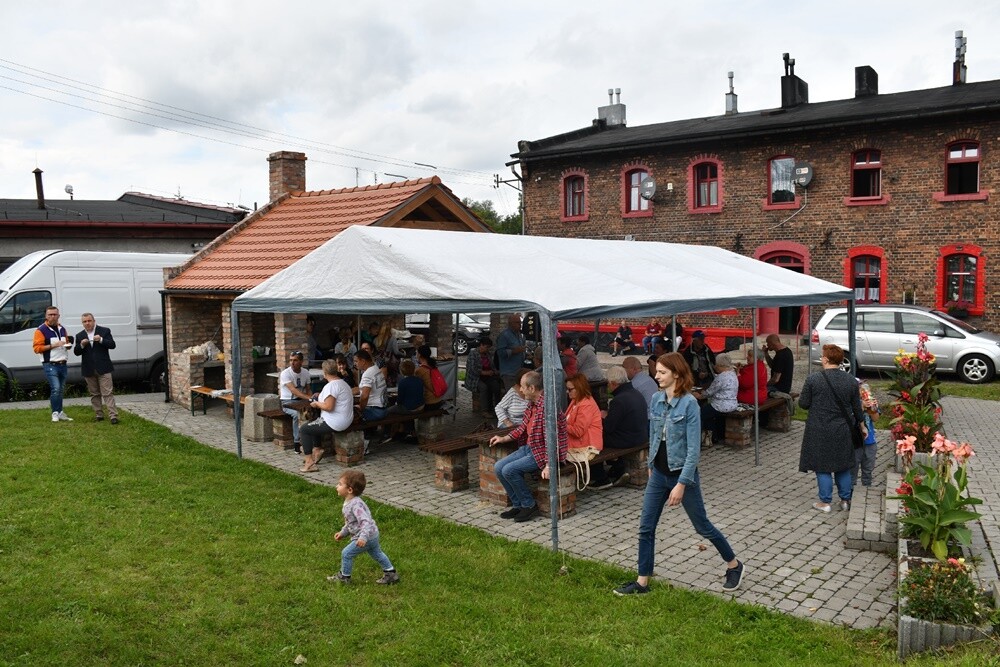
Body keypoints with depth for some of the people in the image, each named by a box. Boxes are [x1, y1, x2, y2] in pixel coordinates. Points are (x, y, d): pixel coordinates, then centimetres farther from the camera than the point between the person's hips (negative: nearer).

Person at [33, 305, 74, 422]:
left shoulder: (62, 329, 15)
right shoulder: (41, 330, -6)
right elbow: (37, 348, -12)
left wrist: (68, 344, 5)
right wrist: (53, 345, -20)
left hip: (62, 364, 7)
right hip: (50, 365, -7)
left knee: (60, 389, 12)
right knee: (55, 388, -17)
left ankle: (60, 413, 20)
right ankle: (55, 413, -6)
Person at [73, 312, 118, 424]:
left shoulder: (105, 331, 3)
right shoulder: (79, 336, 11)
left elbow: (112, 345, -4)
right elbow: (76, 352, 8)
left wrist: (101, 340, -19)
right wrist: (81, 345, -12)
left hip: (103, 368, -4)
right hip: (88, 370, 4)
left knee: (108, 393, -7)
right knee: (94, 394, 9)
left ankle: (113, 415, -11)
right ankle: (98, 415, 16)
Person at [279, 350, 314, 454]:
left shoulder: (305, 373, 5)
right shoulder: (285, 374, -13)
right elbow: (293, 390, -25)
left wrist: (311, 397, -10)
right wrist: (309, 398, -35)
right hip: (287, 402, -4)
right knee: (297, 413, -36)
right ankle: (297, 443, -25)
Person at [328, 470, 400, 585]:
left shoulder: (355, 505, -28)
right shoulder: (349, 503, 5)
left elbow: (365, 521, -36)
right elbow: (350, 522, 19)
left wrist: (363, 537, -44)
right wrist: (342, 532, 20)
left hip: (367, 537, -10)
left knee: (346, 553, 1)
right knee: (376, 554, 23)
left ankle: (344, 577, 20)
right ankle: (391, 574, 32)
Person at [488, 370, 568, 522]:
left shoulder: (547, 407, -24)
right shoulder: (532, 404, 7)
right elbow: (523, 427, 21)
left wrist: (548, 465, -28)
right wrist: (504, 439, 19)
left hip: (543, 452, -10)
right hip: (529, 448, 10)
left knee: (509, 470, -21)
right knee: (498, 468, 0)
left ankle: (529, 505, -2)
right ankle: (518, 505, 11)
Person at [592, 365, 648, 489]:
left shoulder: (618, 401, -23)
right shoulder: (637, 394, 6)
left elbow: (608, 428, -20)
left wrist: (604, 416, 0)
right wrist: (608, 415, 14)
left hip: (626, 441, -9)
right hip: (641, 437, 9)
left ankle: (601, 480, 10)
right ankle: (618, 471, 23)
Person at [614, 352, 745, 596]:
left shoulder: (689, 403, -19)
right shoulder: (656, 399, 0)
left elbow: (694, 448, -20)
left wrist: (682, 484, -22)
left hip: (682, 474, -6)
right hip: (659, 474, 6)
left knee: (702, 526, 11)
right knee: (645, 527, 5)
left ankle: (734, 565, 34)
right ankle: (642, 582, 17)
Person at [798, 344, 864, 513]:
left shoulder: (813, 379, -14)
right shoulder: (851, 381, -2)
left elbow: (803, 403, -8)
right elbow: (857, 408, 6)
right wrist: (861, 423, 24)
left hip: (819, 431, -4)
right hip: (842, 431, 4)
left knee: (822, 467, 6)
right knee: (843, 466, 17)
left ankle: (825, 502, 12)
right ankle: (845, 500, 24)